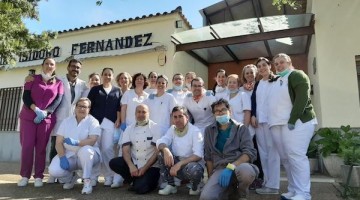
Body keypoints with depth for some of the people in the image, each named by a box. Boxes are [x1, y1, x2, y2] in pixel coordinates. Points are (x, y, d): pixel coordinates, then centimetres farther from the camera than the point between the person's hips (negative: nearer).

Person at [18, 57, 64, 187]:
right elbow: (26, 97, -1)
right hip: (28, 117, 0)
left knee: (41, 147, 1)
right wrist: (36, 110, -17)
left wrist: (45, 112, -16)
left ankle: (38, 176, 7)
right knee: (27, 145, -2)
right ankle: (25, 175, 8)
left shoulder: (58, 83, 8)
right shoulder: (33, 79, 9)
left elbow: (58, 100, -3)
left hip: (47, 119, 0)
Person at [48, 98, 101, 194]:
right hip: (69, 155, 4)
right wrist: (62, 157, -17)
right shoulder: (66, 121, 7)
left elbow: (92, 141, -20)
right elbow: (59, 142, -1)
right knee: (53, 170, -22)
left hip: (87, 155, -3)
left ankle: (87, 181, -17)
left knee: (85, 150, -38)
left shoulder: (93, 121, -5)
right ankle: (71, 177, 15)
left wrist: (76, 142, -35)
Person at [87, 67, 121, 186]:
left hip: (110, 122, 0)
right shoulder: (95, 89, 13)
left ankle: (109, 176, 1)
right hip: (95, 121, 1)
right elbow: (89, 105, 8)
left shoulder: (117, 91, 15)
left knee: (107, 149, -6)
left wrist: (118, 120, 0)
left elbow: (119, 107, 10)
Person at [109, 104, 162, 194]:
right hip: (134, 163, 4)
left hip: (151, 166, -4)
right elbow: (125, 150, -6)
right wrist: (131, 166, -23)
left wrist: (144, 168, -17)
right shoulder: (129, 129, 4)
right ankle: (136, 180, 2)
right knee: (113, 163, -18)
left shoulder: (155, 128, -6)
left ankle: (151, 181, 10)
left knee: (140, 188, -25)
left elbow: (157, 152, -11)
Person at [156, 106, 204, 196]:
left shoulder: (195, 131, -12)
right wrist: (166, 150, -34)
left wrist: (180, 164, -33)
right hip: (177, 164, 5)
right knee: (162, 153, -18)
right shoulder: (172, 129, 3)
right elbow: (160, 142, -10)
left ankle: (195, 187, -1)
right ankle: (171, 185, -4)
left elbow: (198, 155, -22)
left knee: (193, 169, -38)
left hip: (193, 164, -4)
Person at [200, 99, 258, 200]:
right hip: (219, 169, 1)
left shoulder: (241, 128, 7)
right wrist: (211, 179, 10)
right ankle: (230, 190, 8)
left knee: (245, 170, -38)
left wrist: (231, 167, -19)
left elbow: (250, 153, -5)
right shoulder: (209, 131, 15)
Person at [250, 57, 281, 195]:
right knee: (263, 152, 4)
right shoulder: (257, 84, 20)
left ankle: (273, 185, -2)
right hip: (259, 120, 5)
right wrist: (253, 115, 2)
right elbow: (253, 100, 16)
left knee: (272, 151, -6)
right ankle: (267, 182, 10)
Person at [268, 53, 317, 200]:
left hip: (296, 122, -7)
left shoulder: (297, 75, 2)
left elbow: (302, 97, -11)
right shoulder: (275, 81, 25)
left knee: (296, 156, -11)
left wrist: (292, 120, -19)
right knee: (285, 159, 5)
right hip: (277, 124, 7)